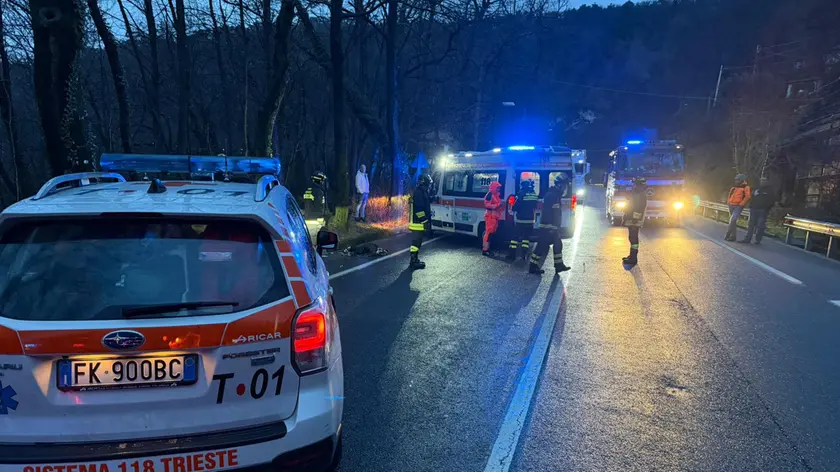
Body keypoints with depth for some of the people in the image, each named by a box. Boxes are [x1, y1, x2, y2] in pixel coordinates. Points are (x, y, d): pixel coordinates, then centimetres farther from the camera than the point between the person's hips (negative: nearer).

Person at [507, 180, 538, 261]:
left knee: (515, 236, 4)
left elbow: (515, 207, -8)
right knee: (526, 236, 15)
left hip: (520, 220, -4)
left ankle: (512, 255, 3)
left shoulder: (521, 194, -10)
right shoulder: (534, 195, 6)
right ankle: (525, 254, 10)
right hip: (530, 220, 4)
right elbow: (535, 207, 13)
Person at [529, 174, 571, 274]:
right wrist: (552, 227, -27)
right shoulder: (551, 195, -17)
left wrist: (557, 226, 25)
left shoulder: (557, 195, 16)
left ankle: (559, 265, 24)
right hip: (548, 226, -11)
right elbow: (548, 212, -25)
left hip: (553, 227, 11)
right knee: (542, 246, -7)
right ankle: (533, 267, -1)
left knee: (558, 245, 15)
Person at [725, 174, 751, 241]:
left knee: (732, 220, -18)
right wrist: (728, 202, 13)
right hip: (731, 206, 8)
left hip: (738, 206, -8)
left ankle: (727, 235, -17)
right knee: (733, 221, 11)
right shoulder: (734, 188, 16)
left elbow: (747, 196, -15)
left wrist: (741, 204, -17)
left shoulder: (745, 187, -5)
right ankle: (733, 236, 16)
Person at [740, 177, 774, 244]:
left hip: (762, 211, -4)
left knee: (760, 226, -5)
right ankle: (747, 239, 3)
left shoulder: (769, 192, 6)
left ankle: (758, 240, 1)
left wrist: (766, 208, -10)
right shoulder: (756, 191, 18)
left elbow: (772, 202, -1)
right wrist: (751, 207, 2)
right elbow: (752, 199, 18)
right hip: (754, 210, 4)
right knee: (751, 224, 2)